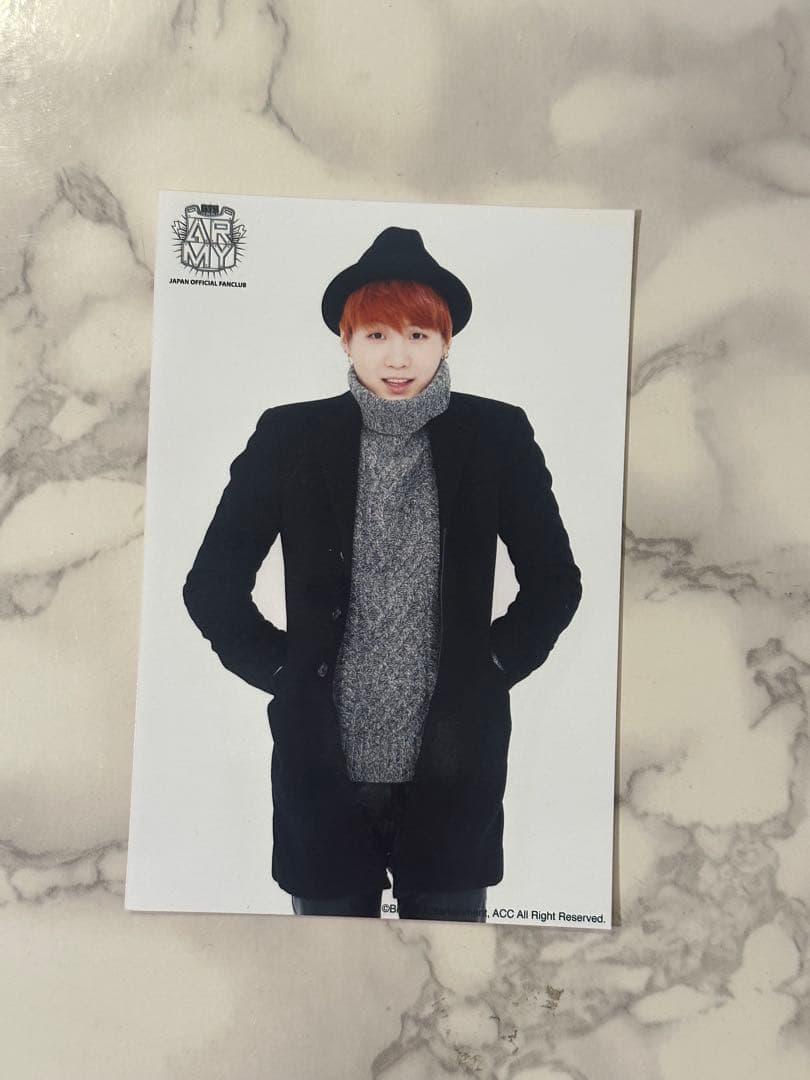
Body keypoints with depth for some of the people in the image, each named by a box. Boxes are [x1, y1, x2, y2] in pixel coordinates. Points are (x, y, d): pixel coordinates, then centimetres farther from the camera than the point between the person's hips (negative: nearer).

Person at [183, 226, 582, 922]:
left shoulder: (498, 436, -2)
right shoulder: (290, 438, -3)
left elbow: (555, 582, 7)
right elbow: (211, 586, 3)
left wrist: (492, 665, 0)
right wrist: (283, 670, -2)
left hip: (453, 772, 1)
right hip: (325, 771, 0)